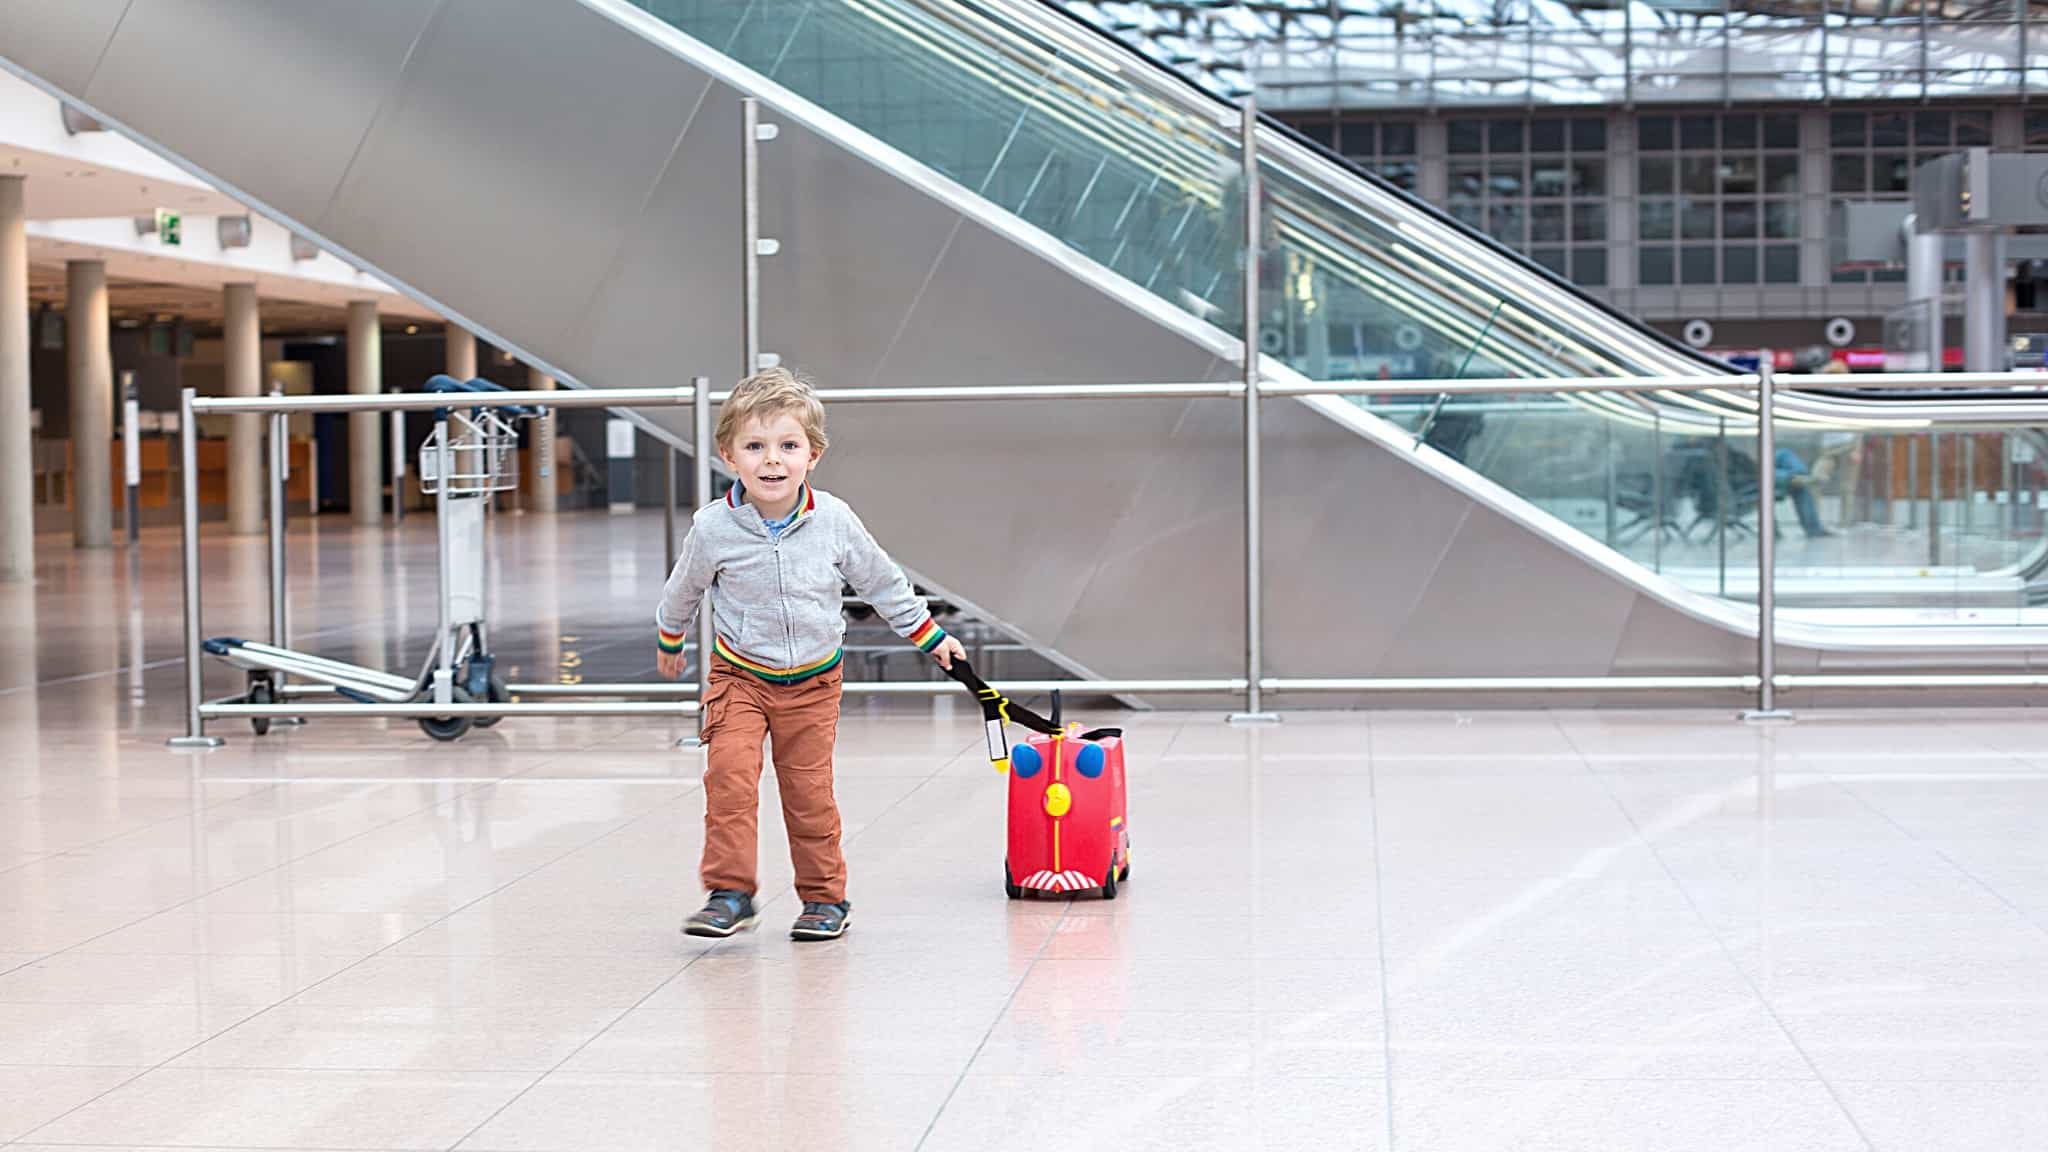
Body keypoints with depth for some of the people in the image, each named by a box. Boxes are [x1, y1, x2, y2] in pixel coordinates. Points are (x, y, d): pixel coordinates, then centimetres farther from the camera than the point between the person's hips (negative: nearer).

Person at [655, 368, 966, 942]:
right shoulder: (714, 528, -15)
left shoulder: (834, 521, -12)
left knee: (809, 791, 5)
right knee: (729, 772, -18)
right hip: (740, 675, -1)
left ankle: (825, 896, 20)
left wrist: (931, 636, 9)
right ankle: (729, 892, -10)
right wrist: (670, 641, 21)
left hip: (813, 680, 1)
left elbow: (882, 582, 4)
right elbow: (683, 591, 6)